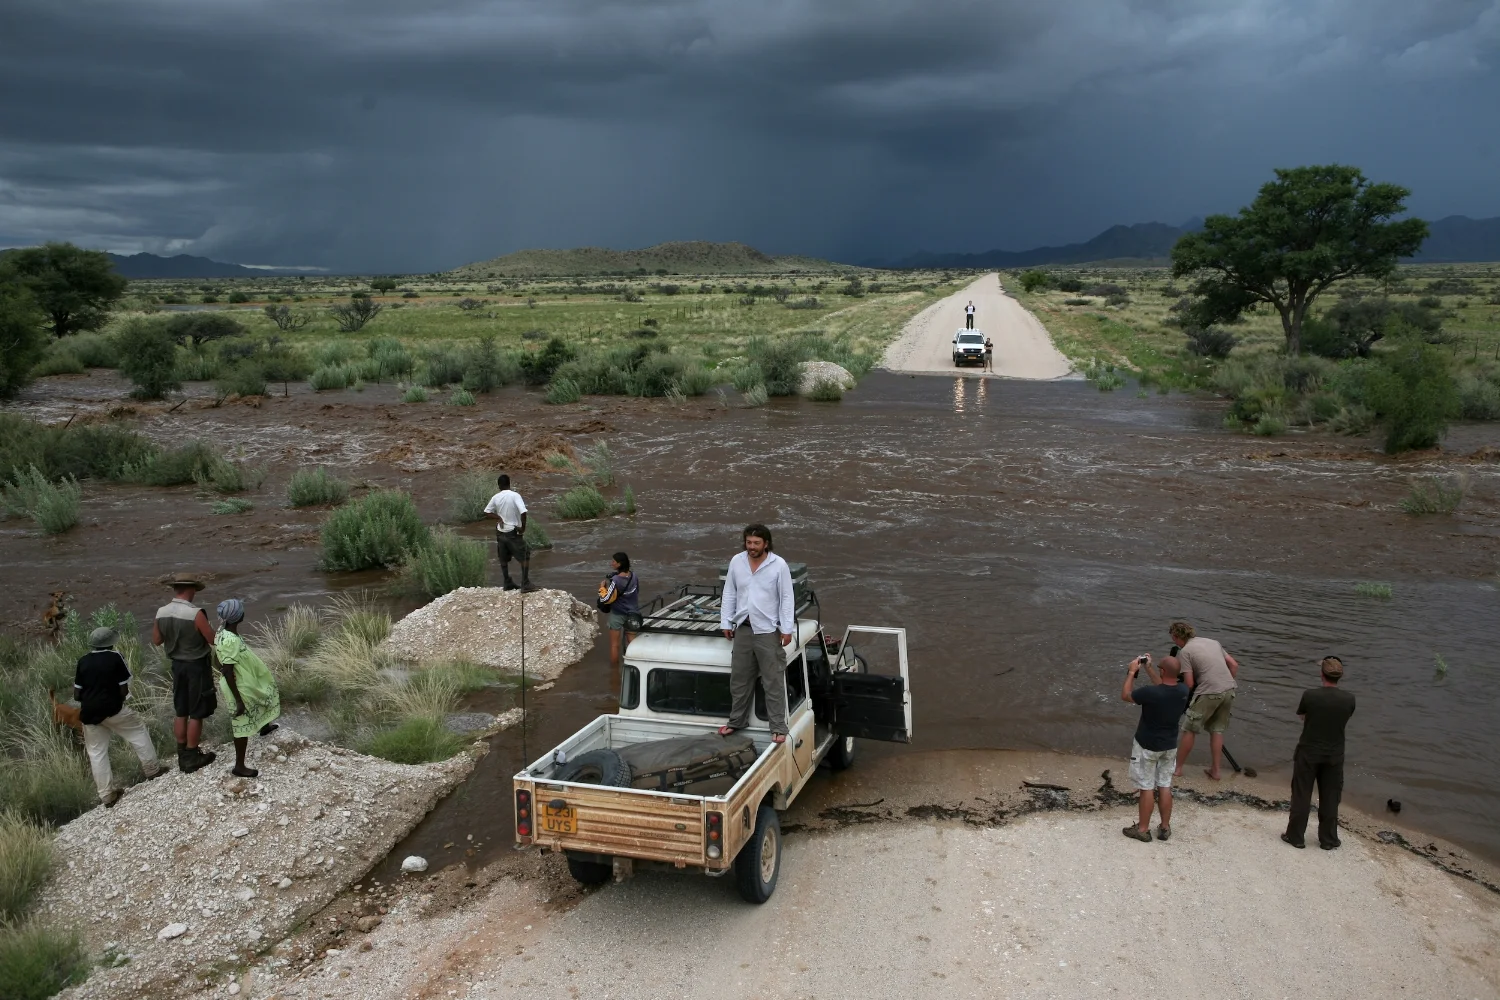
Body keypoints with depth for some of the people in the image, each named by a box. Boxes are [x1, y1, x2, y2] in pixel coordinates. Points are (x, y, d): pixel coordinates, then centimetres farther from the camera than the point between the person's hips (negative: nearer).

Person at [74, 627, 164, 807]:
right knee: (138, 732, 18)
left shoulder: (83, 661, 4)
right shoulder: (115, 658, -6)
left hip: (89, 713, 4)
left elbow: (77, 693, 5)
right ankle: (152, 770, 19)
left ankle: (107, 795, 13)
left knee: (96, 753, 10)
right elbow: (124, 690, -6)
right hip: (112, 709, -4)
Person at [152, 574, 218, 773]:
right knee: (196, 713, 6)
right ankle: (192, 757, 13)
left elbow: (156, 640, 6)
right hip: (197, 665, -6)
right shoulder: (195, 613, -24)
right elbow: (213, 640, -18)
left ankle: (182, 756, 27)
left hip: (177, 664, 6)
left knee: (180, 712, 17)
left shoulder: (161, 613, -5)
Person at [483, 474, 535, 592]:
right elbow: (523, 512, -25)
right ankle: (525, 584, -3)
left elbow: (487, 511, 9)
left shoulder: (496, 497, -1)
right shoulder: (515, 495, -15)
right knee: (525, 557, 3)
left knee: (503, 559, 18)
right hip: (513, 532, -5)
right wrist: (523, 527, -13)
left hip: (501, 532, 5)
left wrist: (499, 518, 2)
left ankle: (508, 583, 26)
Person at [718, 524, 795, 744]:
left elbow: (786, 598, -7)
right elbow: (729, 594, 9)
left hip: (768, 631, -4)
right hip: (743, 628, 4)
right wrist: (726, 623, 7)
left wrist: (787, 629, -9)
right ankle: (737, 721, 30)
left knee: (773, 681, -1)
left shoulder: (779, 565, -10)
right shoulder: (736, 561, 1)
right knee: (739, 678, 15)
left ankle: (778, 727, 6)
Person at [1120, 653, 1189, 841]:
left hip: (1147, 746, -5)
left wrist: (1132, 672, -2)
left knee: (1147, 787, 6)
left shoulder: (1150, 692, -29)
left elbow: (1125, 695, -11)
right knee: (1165, 786, 15)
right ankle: (1165, 828, 25)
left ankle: (1143, 829, 16)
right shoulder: (1183, 690, -11)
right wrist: (1148, 668, 13)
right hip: (1169, 746, 5)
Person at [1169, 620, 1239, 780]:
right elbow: (1234, 665, 16)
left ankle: (1177, 768, 13)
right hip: (1229, 690, 7)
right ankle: (1215, 770, 22)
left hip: (1208, 694, -6)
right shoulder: (1213, 642, 16)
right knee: (1217, 730, 18)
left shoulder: (1184, 652, -3)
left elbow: (1189, 684, -7)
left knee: (1189, 730, 6)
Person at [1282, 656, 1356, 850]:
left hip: (1308, 753, -2)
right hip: (1334, 756, 2)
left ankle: (1295, 836, 17)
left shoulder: (1310, 695, -18)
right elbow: (1344, 718, 7)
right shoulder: (1349, 699, -11)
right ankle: (1328, 839, 25)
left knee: (1301, 796, 9)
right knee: (1330, 798, 15)